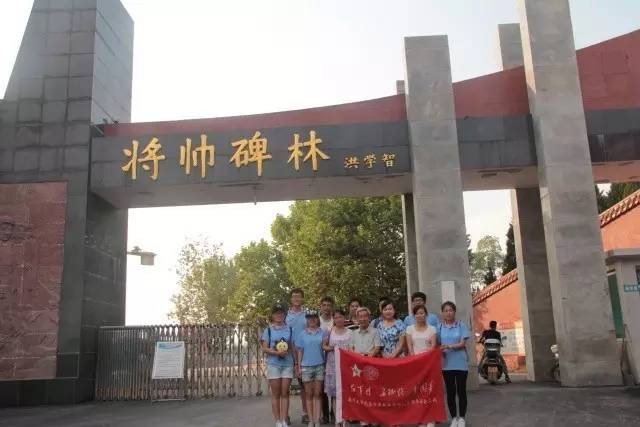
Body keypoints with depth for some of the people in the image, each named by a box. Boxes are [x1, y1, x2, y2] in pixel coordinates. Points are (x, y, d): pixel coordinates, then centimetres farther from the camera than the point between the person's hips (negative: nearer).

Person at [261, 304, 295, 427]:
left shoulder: (289, 329, 7)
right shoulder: (268, 330, 3)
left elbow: (292, 347, 10)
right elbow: (265, 348, -2)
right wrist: (276, 352, -18)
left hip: (287, 364, 1)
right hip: (273, 364, -1)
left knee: (285, 394, 2)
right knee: (276, 394, 3)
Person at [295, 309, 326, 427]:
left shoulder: (323, 333, 4)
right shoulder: (302, 334, 5)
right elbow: (300, 351, 6)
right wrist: (298, 367, 2)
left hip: (320, 365, 0)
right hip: (306, 366, 0)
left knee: (317, 394, 4)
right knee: (309, 394, 6)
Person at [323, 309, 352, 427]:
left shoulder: (350, 332, 7)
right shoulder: (329, 331, 5)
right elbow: (323, 345, 6)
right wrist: (329, 348, -13)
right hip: (333, 365, 0)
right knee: (334, 393, 0)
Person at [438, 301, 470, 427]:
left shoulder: (461, 325, -1)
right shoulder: (440, 327, 5)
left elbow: (462, 344, -8)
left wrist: (449, 346, -22)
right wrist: (441, 350, -16)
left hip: (460, 363, -1)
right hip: (447, 363, 2)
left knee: (461, 390, 3)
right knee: (450, 391, 7)